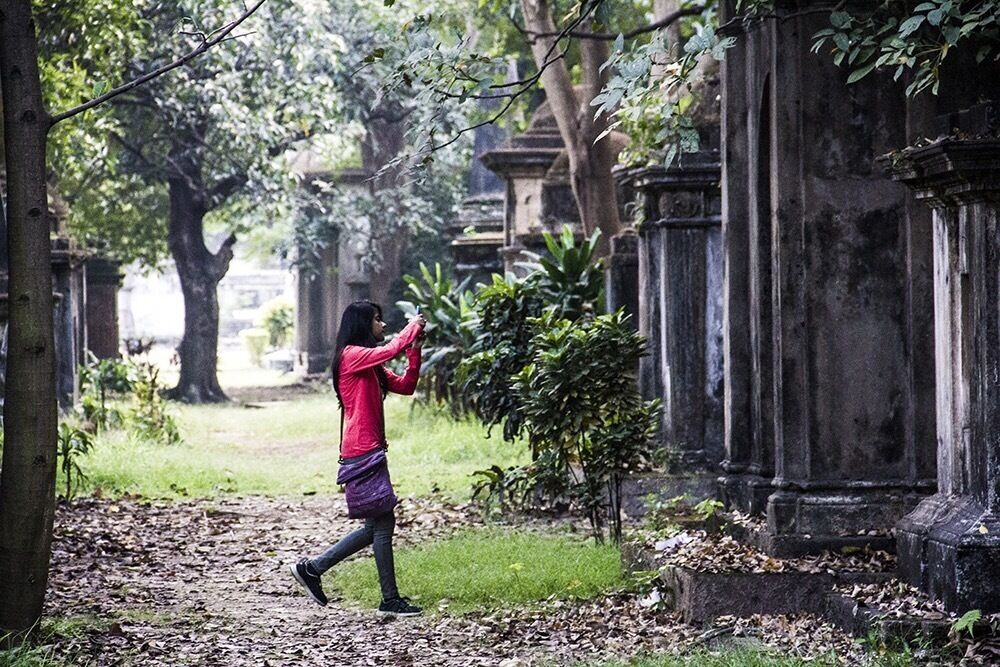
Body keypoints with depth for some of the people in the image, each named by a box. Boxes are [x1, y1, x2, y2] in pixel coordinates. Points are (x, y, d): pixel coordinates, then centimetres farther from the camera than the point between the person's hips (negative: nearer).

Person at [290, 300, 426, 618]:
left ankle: (311, 568, 17)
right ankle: (390, 599, -2)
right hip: (362, 449, -10)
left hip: (368, 450, 10)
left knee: (376, 526, 12)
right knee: (383, 523, -7)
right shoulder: (351, 355, -10)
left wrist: (415, 351, 6)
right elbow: (391, 350, -25)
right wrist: (414, 327, -8)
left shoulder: (371, 364, 21)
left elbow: (405, 386, 17)